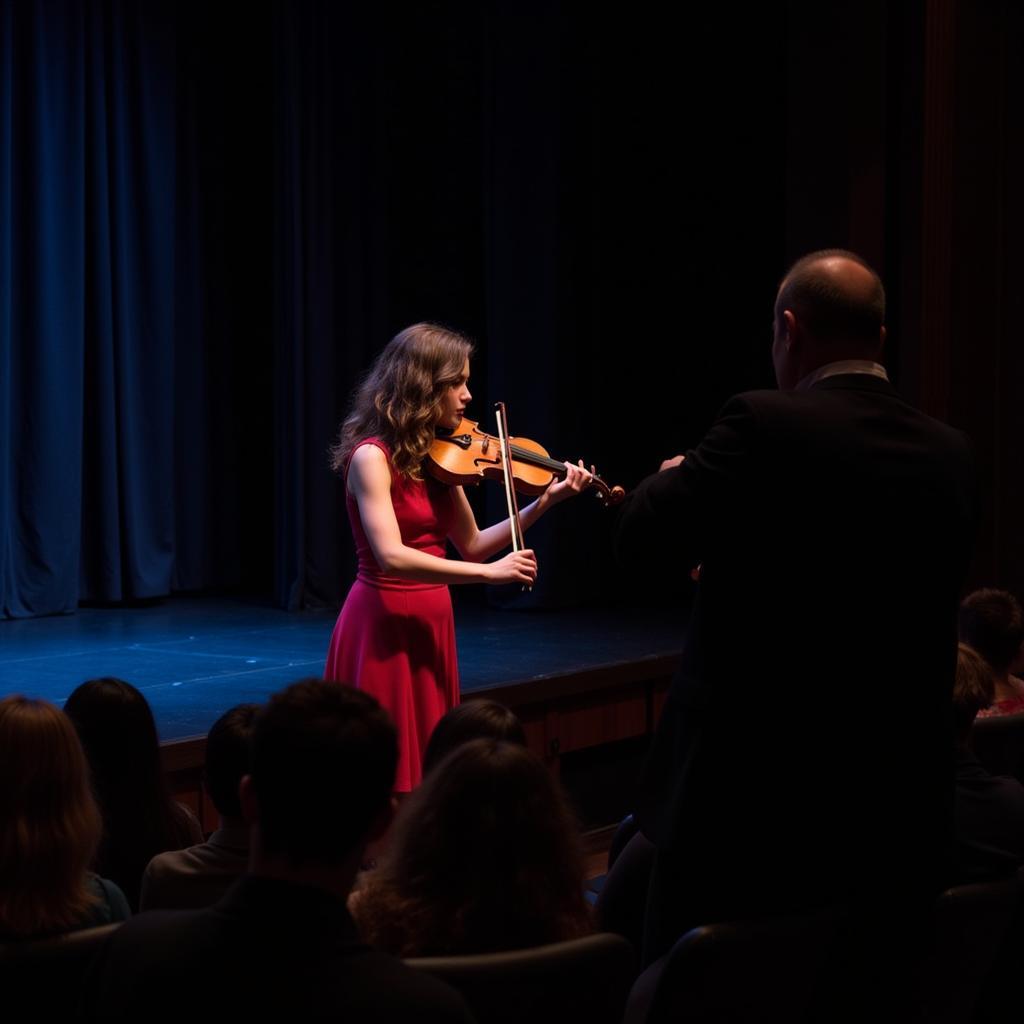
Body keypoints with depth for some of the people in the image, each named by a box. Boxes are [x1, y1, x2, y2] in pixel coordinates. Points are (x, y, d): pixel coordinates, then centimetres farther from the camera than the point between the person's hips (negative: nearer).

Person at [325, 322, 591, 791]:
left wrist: (543, 502, 2)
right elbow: (391, 556, -27)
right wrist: (490, 573, -29)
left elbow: (471, 545, 11)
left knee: (425, 763, 10)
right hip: (385, 628, -8)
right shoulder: (372, 456, -16)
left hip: (430, 625, 8)